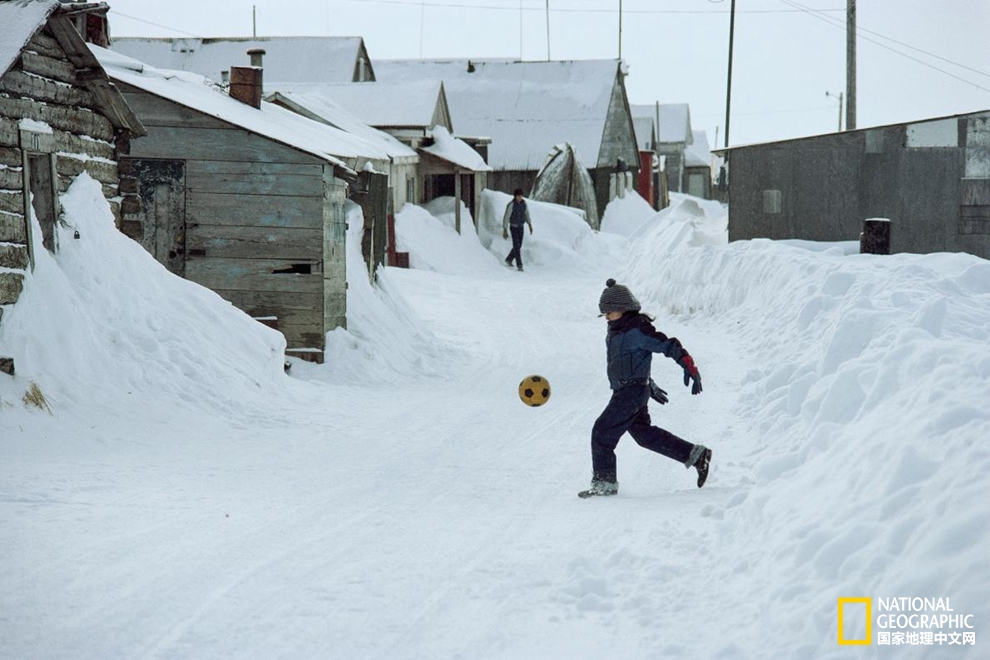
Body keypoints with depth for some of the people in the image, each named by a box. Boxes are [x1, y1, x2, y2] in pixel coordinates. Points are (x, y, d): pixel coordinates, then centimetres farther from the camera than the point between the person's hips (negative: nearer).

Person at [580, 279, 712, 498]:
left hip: (633, 392, -10)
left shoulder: (638, 330, -16)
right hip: (623, 392, 10)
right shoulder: (616, 331, 13)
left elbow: (669, 346, -17)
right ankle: (696, 455, 22)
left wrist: (690, 368, -22)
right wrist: (650, 386, 34)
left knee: (602, 432, -8)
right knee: (644, 434, 17)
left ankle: (604, 482, 0)